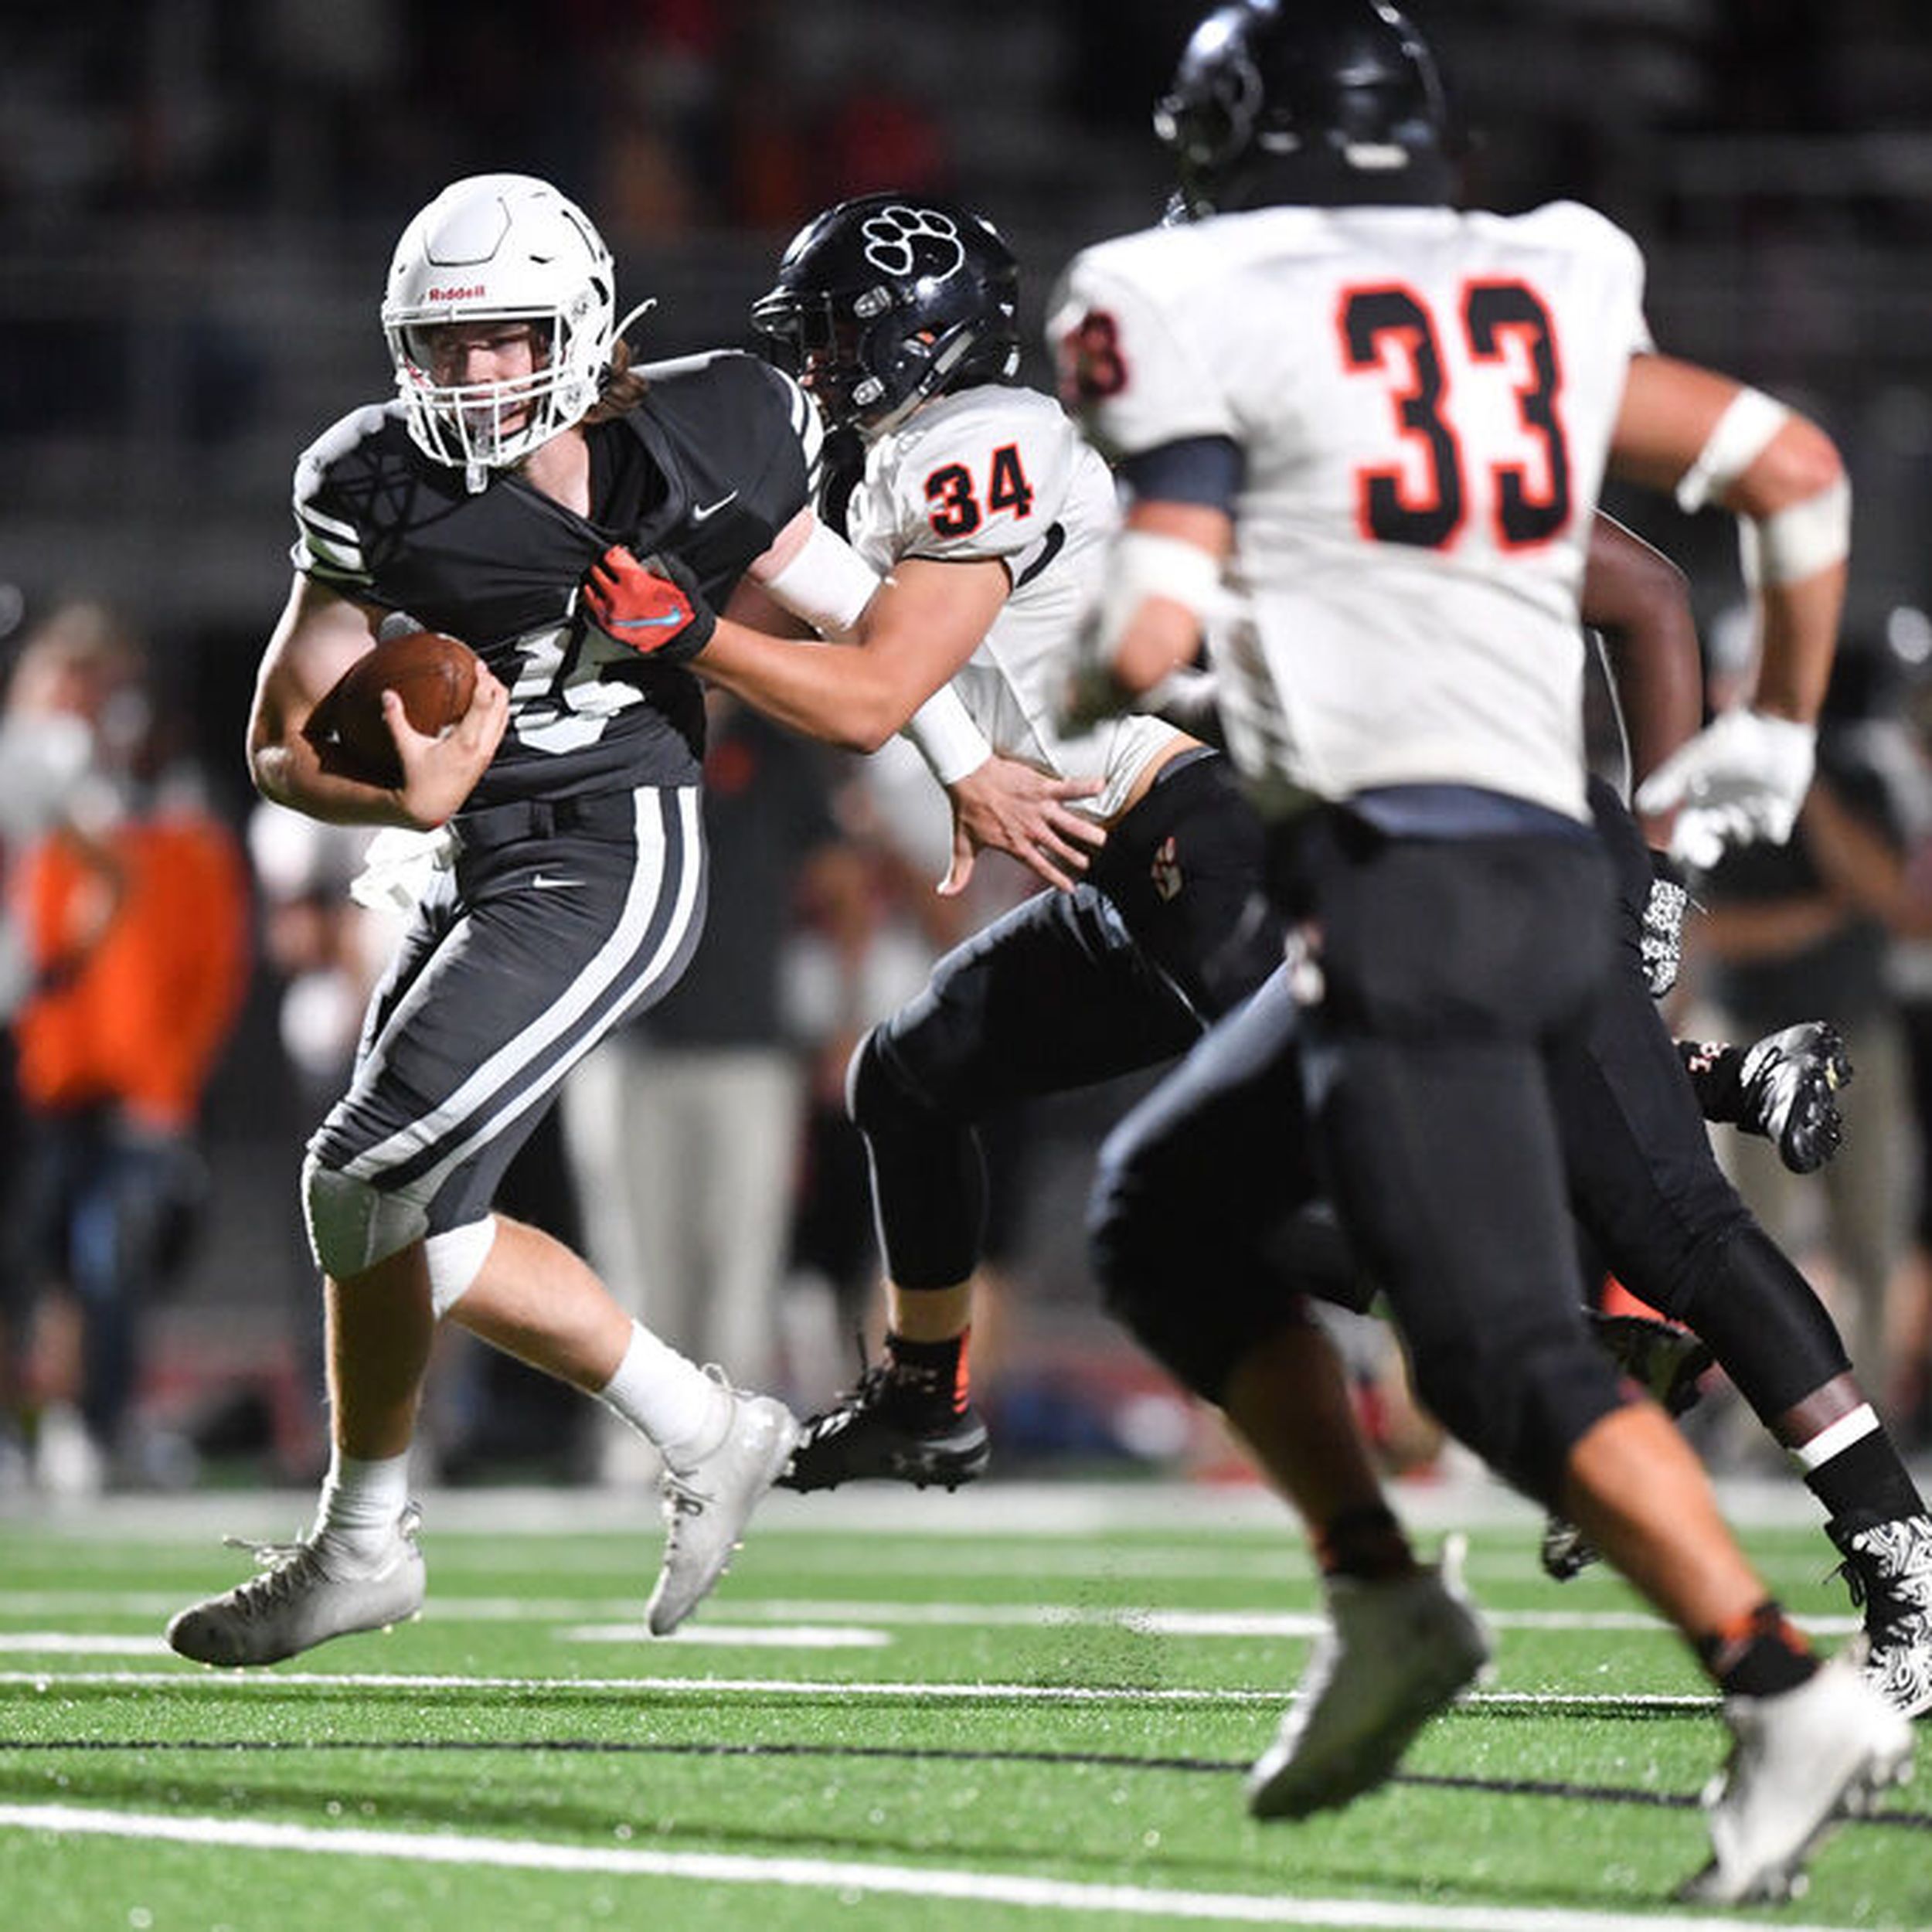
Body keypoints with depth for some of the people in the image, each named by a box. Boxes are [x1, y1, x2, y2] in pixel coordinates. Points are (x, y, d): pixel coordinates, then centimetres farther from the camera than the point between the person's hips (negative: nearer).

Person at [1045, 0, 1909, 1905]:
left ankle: (1789, 1693, -23)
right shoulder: (1534, 299, 15)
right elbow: (1793, 468, 19)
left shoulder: (1213, 321, -3)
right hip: (1548, 868, 8)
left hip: (1398, 874, -8)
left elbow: (1151, 642, -10)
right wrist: (1773, 739, 31)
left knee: (1506, 1353, -13)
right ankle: (1378, 1608, 16)